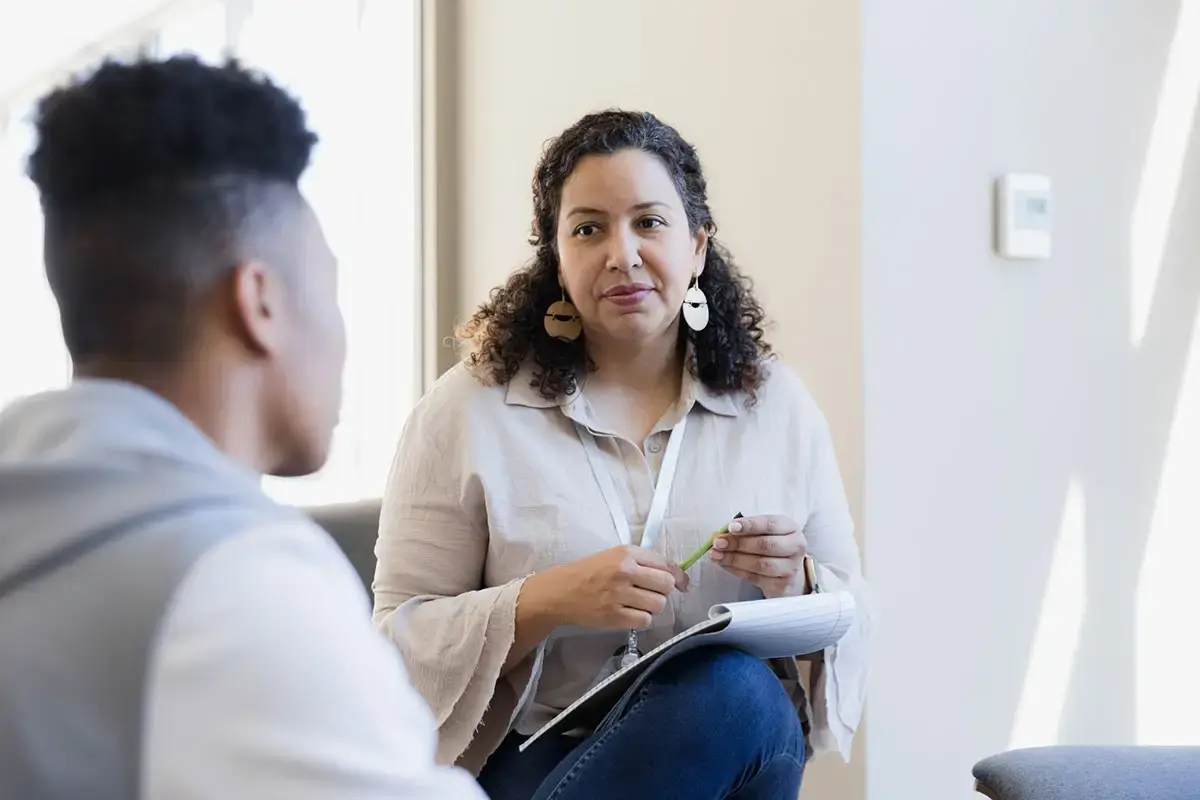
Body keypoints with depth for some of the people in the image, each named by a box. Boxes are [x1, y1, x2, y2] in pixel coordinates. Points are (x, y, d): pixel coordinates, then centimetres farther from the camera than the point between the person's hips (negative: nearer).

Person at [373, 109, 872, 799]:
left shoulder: (778, 406, 8)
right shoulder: (469, 410, -1)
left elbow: (852, 623, 12)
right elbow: (402, 637, -3)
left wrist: (797, 582, -11)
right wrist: (552, 601, -20)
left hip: (744, 741, 4)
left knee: (733, 688, -32)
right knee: (729, 695, -33)